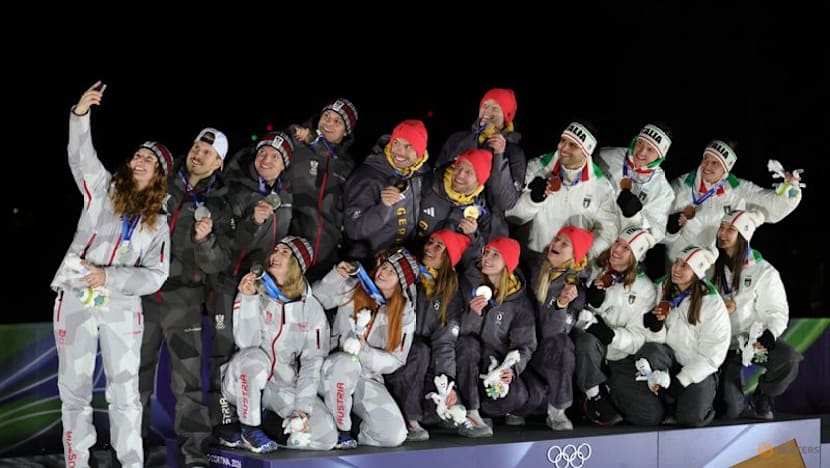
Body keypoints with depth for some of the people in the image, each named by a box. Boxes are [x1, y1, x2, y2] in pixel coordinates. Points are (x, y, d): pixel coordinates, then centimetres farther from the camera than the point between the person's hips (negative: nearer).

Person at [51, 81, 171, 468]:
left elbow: (155, 275, 0)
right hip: (75, 301, 0)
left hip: (122, 307, 1)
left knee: (124, 392, 1)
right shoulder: (103, 190, 7)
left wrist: (108, 277, -14)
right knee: (74, 389, 3)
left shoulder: (158, 221, 8)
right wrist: (80, 114, -24)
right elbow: (81, 156, -8)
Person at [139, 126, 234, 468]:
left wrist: (204, 239, -19)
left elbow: (219, 263, -1)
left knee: (188, 381, -5)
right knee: (136, 376, 7)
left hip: (183, 299, -1)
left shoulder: (218, 207, 4)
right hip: (143, 292, 1)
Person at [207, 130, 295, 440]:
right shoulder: (236, 191, -9)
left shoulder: (285, 196, 11)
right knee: (227, 350, -8)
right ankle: (224, 422, -6)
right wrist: (252, 221, -32)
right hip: (231, 281, -6)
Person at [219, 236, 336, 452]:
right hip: (243, 382, -2)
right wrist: (248, 298, -26)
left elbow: (313, 361, -5)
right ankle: (250, 429, -16)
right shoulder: (253, 291, -6)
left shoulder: (311, 308, -1)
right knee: (254, 357, -37)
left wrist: (303, 407, -14)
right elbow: (246, 342, -18)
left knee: (326, 435, -19)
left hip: (283, 387, 2)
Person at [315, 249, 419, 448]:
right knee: (346, 362, -40)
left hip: (368, 378, 1)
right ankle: (339, 429, -19)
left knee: (394, 435, -20)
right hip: (333, 369, -1)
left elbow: (395, 361, -4)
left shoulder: (405, 313, 1)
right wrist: (336, 276, -18)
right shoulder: (353, 289, -1)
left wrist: (365, 351, -22)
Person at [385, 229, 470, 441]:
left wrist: (447, 380, -15)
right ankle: (408, 418, -24)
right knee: (421, 350, -32)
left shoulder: (451, 293, 4)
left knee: (449, 403, -18)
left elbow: (444, 343, -4)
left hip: (420, 373, 3)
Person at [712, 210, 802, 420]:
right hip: (723, 342, 1)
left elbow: (777, 312, -5)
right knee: (729, 410, -12)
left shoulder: (763, 271, -6)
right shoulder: (712, 266, 4)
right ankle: (737, 403, 28)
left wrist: (768, 337, -25)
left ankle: (762, 398, -3)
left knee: (789, 360, -33)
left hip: (755, 339, -1)